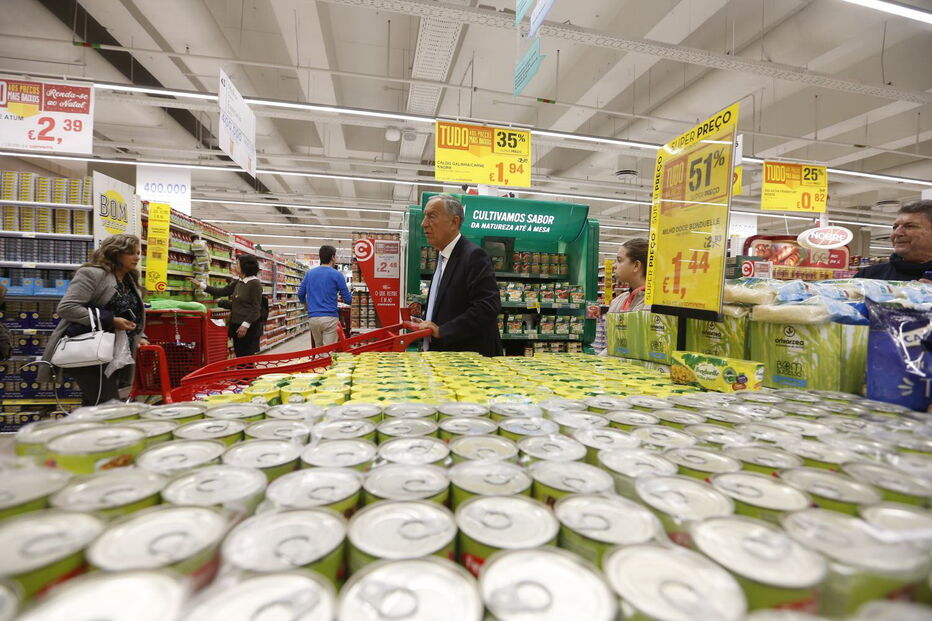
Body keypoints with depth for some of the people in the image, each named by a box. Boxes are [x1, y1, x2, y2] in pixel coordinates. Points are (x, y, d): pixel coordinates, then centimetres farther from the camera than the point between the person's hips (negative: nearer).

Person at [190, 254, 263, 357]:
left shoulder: (255, 283, -13)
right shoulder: (238, 282, 10)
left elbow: (256, 308, -16)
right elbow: (222, 291, 18)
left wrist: (245, 325, -20)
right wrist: (201, 285, 15)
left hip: (249, 327, -8)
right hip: (236, 324, 8)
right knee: (239, 356, 14)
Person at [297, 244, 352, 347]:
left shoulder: (309, 273, 10)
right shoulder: (336, 274, -4)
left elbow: (300, 294, 15)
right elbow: (348, 300, -3)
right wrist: (342, 298, 21)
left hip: (312, 318, 5)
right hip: (330, 318, -5)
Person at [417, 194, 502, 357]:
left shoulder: (474, 255, -16)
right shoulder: (443, 257, 13)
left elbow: (487, 307, -24)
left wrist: (442, 331, -22)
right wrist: (427, 323, 5)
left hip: (469, 357, -8)